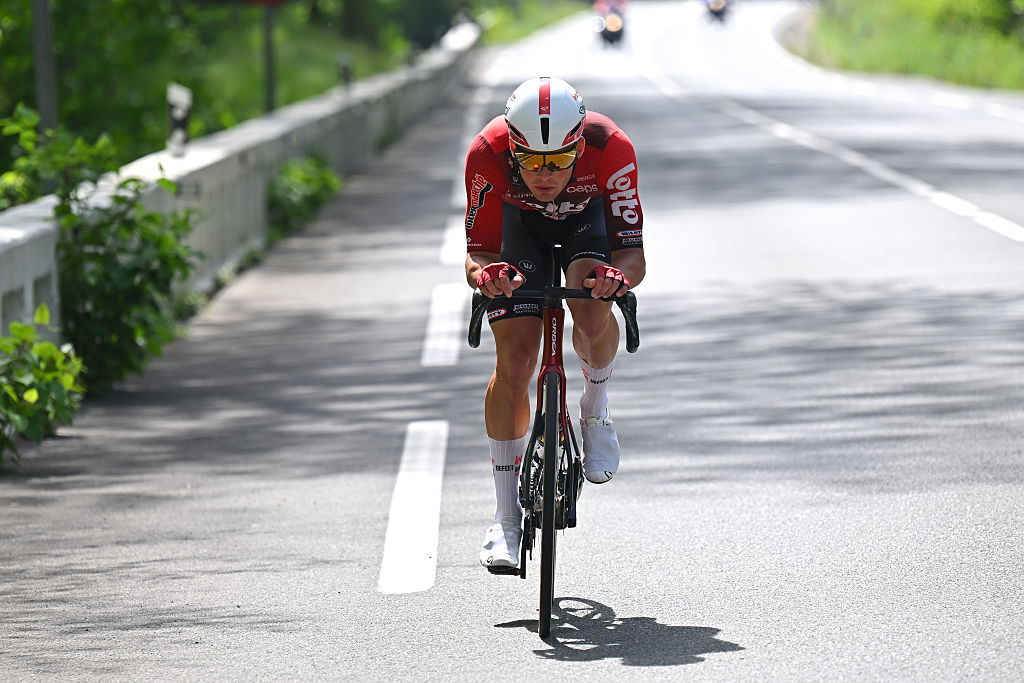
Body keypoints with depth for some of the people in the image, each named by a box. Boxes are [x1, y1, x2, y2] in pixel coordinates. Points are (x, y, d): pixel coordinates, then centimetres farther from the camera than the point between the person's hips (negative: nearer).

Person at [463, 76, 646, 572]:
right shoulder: (488, 154, -36)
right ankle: (506, 516, 0)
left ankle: (595, 410, 1)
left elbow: (634, 253, -33)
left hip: (588, 214, 0)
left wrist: (619, 275, -56)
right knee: (515, 361, -12)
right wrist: (485, 275, -52)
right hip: (518, 220, 0)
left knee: (591, 312, -32)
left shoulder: (611, 149, -37)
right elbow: (477, 253, -29)